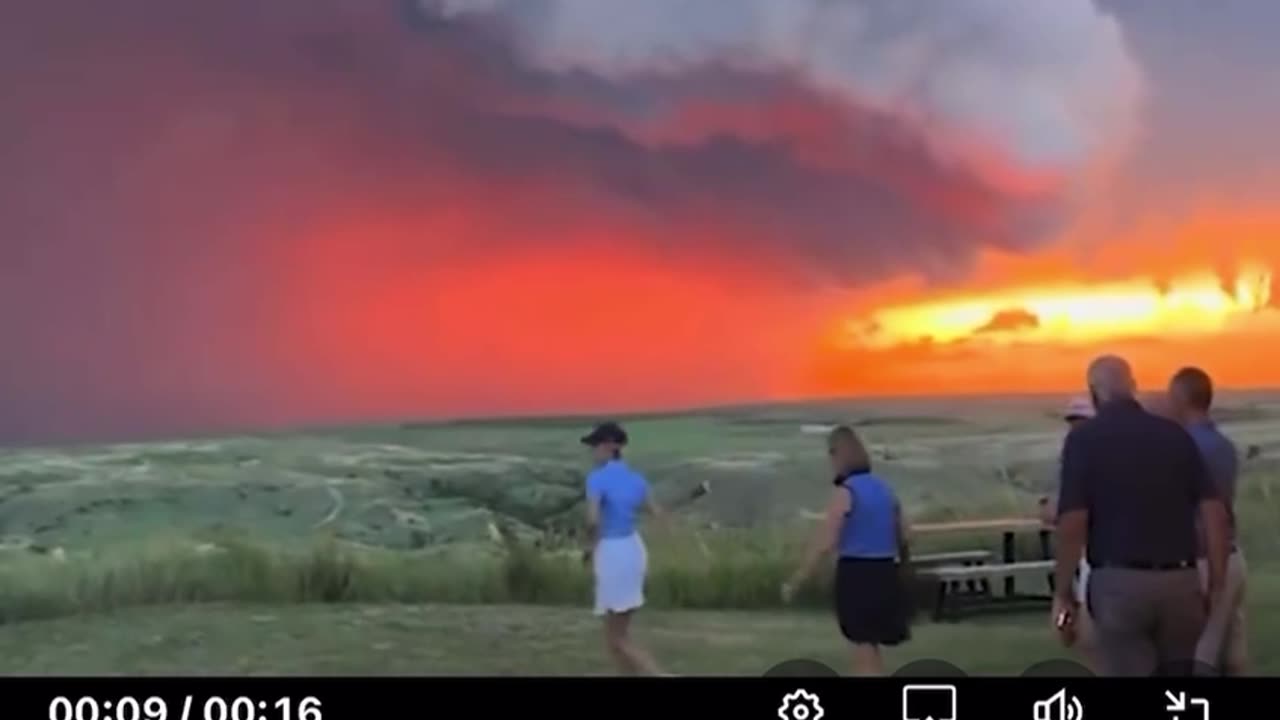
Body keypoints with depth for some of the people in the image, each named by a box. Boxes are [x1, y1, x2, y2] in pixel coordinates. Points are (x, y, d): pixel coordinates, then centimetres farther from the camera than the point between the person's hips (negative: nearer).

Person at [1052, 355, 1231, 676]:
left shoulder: (1084, 438, -3)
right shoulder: (1176, 434, 8)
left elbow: (1073, 523, -11)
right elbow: (1214, 512, 3)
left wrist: (1062, 593, -3)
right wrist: (1216, 585, 8)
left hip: (1120, 582, -4)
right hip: (1180, 581, 4)